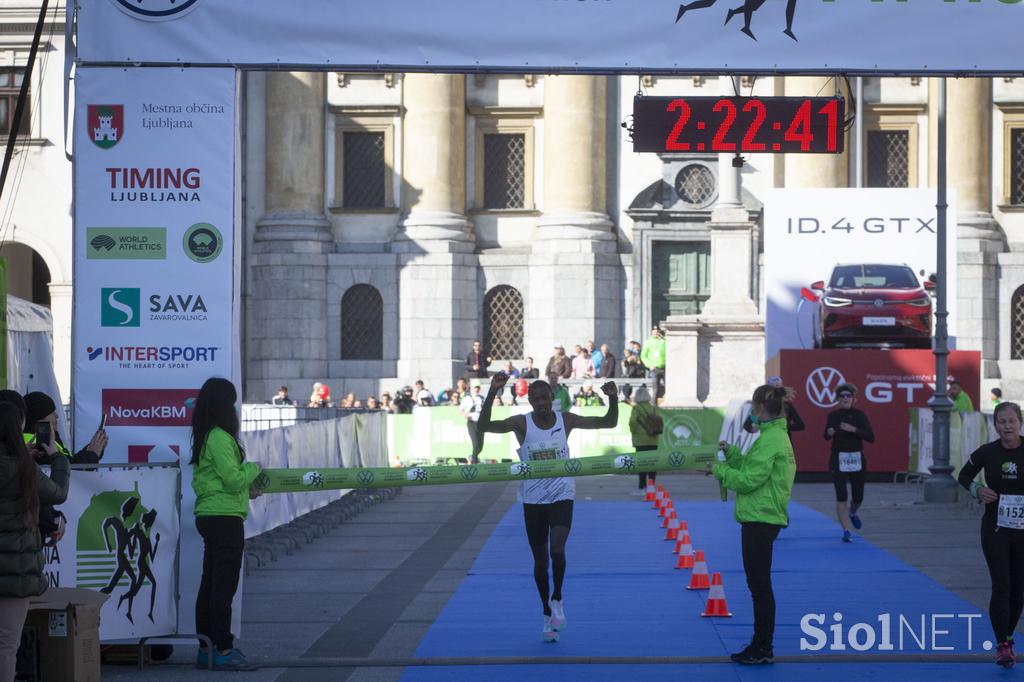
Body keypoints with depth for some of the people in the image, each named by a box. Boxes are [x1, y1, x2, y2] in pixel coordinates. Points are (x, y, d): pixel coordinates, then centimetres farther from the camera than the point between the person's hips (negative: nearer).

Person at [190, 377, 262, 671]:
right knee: (224, 586, -6)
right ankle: (223, 651, -3)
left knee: (209, 585, 12)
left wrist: (245, 489, 16)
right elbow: (233, 479, -19)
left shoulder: (204, 437, 14)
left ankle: (206, 649, 17)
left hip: (209, 516, 10)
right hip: (225, 518, -10)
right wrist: (253, 468, -1)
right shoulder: (220, 438, -16)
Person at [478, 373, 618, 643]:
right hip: (533, 499, 1)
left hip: (561, 495, -1)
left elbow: (608, 423, -1)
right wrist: (492, 393, -34)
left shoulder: (565, 420, -4)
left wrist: (613, 399, -20)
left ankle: (557, 598, 6)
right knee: (540, 560, 8)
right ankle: (548, 614, 24)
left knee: (557, 550, -20)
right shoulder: (522, 423, -8)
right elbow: (484, 426, -22)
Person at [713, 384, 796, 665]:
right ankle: (761, 646, 21)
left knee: (759, 586, -4)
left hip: (761, 520, -10)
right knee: (759, 586, 15)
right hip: (763, 518, 10)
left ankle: (763, 649, 1)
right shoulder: (775, 435, 13)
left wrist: (719, 469, -8)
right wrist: (732, 453, 10)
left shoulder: (771, 440, -18)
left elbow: (748, 480, -20)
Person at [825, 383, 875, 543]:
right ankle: (846, 530, -3)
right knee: (841, 496, -9)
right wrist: (829, 433, -8)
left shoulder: (859, 415, -3)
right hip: (838, 459, 0)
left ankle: (852, 513, 43)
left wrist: (854, 430, -22)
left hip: (857, 458, 0)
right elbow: (826, 436, 15)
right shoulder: (833, 415, 2)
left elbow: (871, 437, -9)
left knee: (858, 497, 9)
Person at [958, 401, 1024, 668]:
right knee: (1001, 586, -10)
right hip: (995, 529, -1)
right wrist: (977, 490, -6)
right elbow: (964, 476, 13)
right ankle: (1002, 646, -6)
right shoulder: (987, 453, -4)